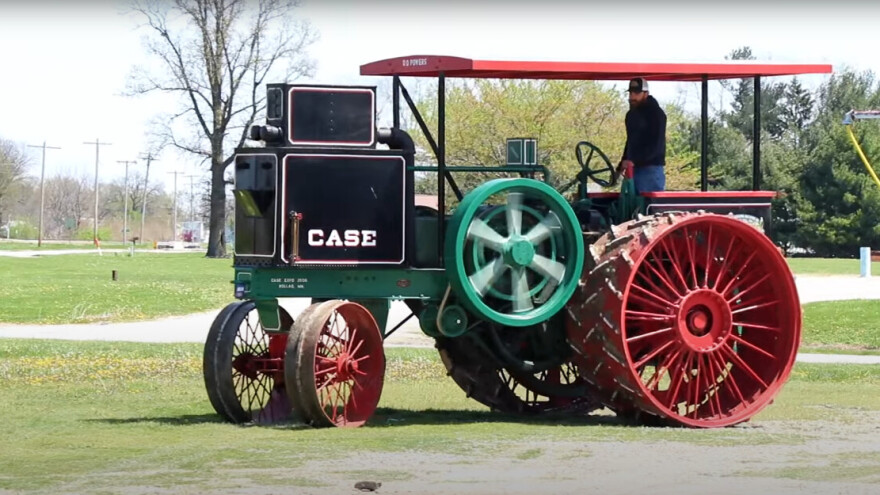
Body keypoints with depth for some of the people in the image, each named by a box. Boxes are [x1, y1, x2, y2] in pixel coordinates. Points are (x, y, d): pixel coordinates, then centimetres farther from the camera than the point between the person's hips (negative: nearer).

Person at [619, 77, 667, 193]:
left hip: (651, 169, -8)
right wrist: (621, 168, 19)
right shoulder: (631, 114, 19)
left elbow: (656, 145, -18)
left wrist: (634, 161, -28)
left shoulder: (655, 113, -8)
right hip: (633, 168, 8)